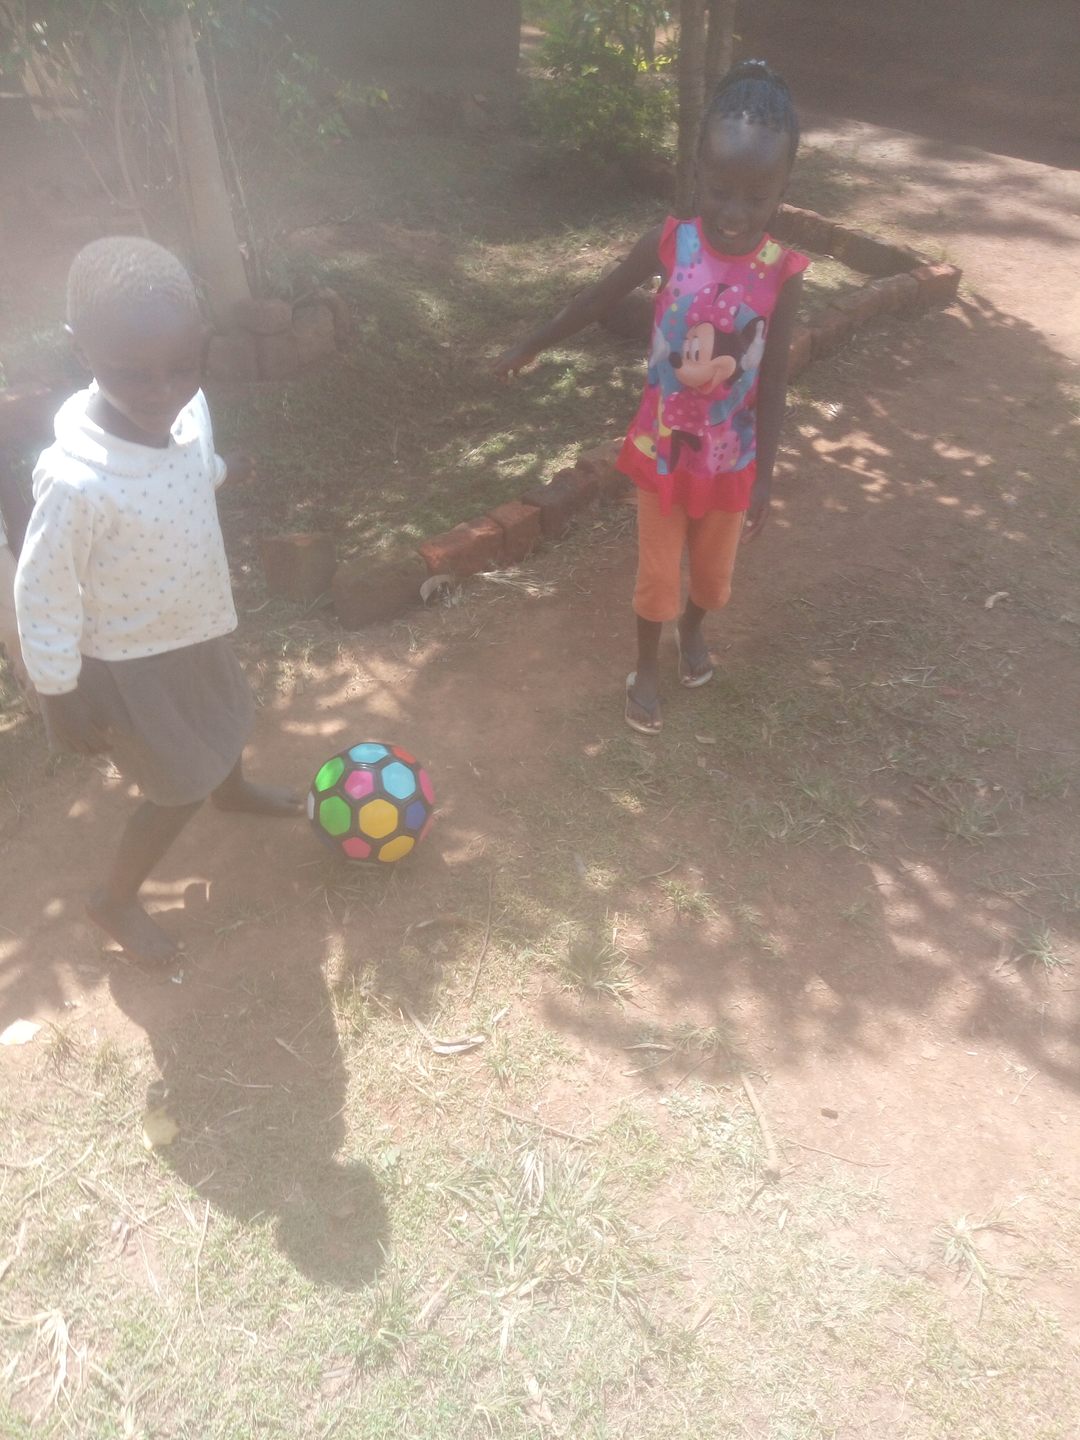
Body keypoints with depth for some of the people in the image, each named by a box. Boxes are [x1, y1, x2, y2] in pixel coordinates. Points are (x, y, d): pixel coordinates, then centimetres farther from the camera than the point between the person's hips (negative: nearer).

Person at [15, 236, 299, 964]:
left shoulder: (191, 409, -19)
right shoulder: (77, 482, -37)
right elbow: (44, 597, -23)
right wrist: (61, 697, -14)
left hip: (195, 626, 6)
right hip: (129, 658, -6)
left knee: (224, 721, 30)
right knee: (183, 786, 10)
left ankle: (233, 788, 65)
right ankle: (116, 899, 36)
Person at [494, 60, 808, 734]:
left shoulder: (781, 273, -15)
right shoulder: (669, 244, -14)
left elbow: (773, 382, -10)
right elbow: (598, 300, 0)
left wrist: (764, 476, -10)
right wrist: (530, 347, 10)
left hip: (730, 457, 1)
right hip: (663, 449, 0)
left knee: (714, 568, 19)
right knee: (656, 572, 11)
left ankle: (694, 626, 52)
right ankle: (648, 667, 36)